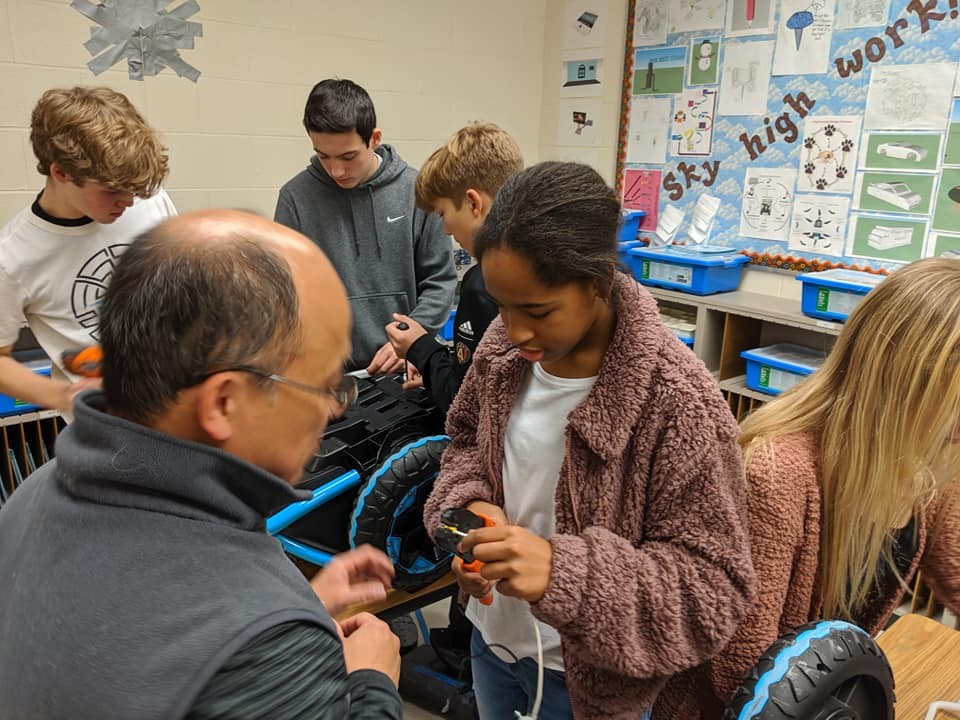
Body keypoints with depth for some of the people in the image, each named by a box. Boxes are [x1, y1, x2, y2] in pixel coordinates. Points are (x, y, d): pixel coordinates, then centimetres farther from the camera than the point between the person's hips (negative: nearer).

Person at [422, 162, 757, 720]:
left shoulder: (678, 402, -29)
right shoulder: (506, 347, -11)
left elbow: (715, 586, -24)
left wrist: (564, 572, -38)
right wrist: (468, 504, -15)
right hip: (491, 635, 5)